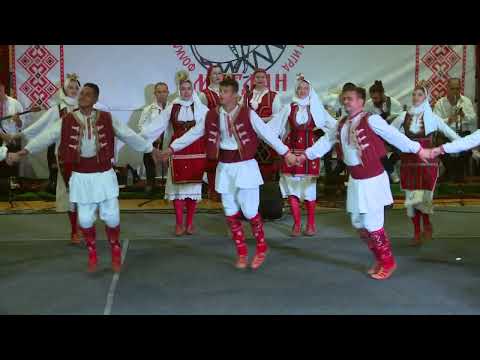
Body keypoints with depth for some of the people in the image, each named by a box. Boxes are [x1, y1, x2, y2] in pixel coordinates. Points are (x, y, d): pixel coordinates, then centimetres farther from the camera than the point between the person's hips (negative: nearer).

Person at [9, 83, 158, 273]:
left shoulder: (106, 119, -3)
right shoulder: (67, 121, -3)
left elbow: (129, 135, 1)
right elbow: (47, 136, -13)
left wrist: (151, 149, 4)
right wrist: (25, 151, -25)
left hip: (104, 174, -1)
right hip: (80, 177, 1)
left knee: (111, 216, 2)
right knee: (85, 219, 7)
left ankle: (115, 250, 30)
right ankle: (92, 251, 34)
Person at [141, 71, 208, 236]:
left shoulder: (201, 109, 2)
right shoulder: (172, 108, 3)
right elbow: (157, 125, -1)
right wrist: (140, 136, -9)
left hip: (196, 151, 0)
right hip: (177, 151, 0)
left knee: (193, 186, 5)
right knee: (177, 186, 2)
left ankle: (189, 222, 17)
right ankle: (179, 223, 13)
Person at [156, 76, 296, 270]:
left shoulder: (247, 113, -10)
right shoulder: (212, 115, 2)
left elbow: (267, 133, -9)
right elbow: (193, 133, 8)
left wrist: (286, 153, -11)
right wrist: (172, 148, 7)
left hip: (245, 166, -4)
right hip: (225, 168, 4)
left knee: (249, 212, -3)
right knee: (231, 214, 9)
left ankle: (261, 248, 22)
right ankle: (242, 254, 24)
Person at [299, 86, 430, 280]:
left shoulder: (371, 120, -15)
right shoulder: (342, 124, 8)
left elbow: (394, 136, -19)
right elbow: (326, 141, 19)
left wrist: (417, 149, -22)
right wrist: (306, 155, 22)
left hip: (372, 180, -8)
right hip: (355, 181, 8)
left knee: (372, 225, -4)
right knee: (359, 224, 15)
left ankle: (388, 262, 18)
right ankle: (381, 260, 32)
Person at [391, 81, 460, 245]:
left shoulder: (432, 117, -1)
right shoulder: (404, 116, 3)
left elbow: (451, 134, -2)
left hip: (427, 160, -2)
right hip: (409, 161, 2)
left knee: (423, 197, -8)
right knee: (411, 198, 5)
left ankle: (426, 225, 21)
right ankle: (417, 232, 20)